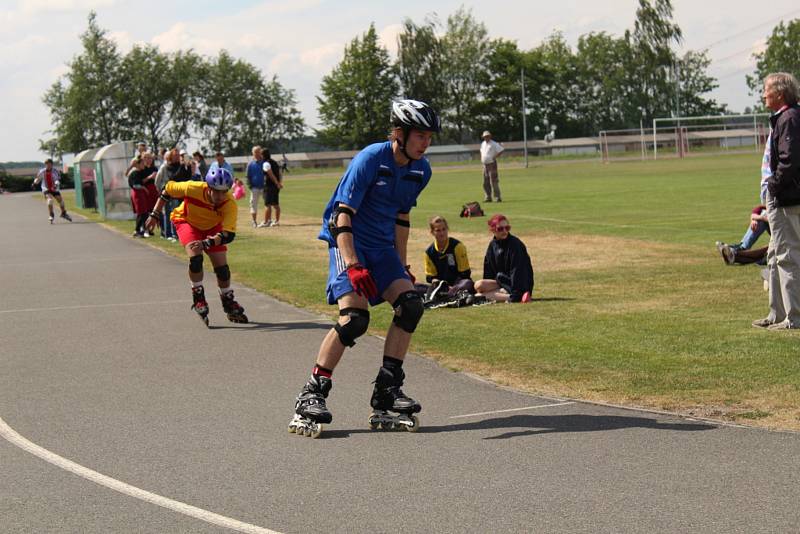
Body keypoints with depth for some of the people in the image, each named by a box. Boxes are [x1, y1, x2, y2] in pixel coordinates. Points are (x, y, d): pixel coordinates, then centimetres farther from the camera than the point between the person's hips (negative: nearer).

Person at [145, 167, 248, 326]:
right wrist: (155, 214, -12)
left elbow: (228, 234, -40)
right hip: (187, 222, -2)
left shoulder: (230, 204, -34)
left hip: (212, 227, 2)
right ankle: (198, 297, -7)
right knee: (195, 256, -27)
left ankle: (229, 303, 19)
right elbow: (167, 190, -17)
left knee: (221, 264, -5)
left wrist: (207, 243, -55)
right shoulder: (193, 189, -36)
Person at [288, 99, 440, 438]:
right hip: (348, 242, -7)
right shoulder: (370, 159, -19)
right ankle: (311, 395, -12)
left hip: (381, 246, 7)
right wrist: (353, 266, -31)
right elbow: (343, 215, -22)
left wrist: (401, 266, 16)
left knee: (410, 304, -12)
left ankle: (387, 391, -2)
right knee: (355, 317, -22)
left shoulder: (420, 171, 2)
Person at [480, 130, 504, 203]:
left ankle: (497, 197, -9)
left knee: (493, 182, -11)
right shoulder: (483, 144, 14)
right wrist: (481, 158, 16)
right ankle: (488, 197, 17)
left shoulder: (494, 144, -9)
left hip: (492, 164, -8)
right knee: (486, 182, 9)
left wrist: (494, 157, -15)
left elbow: (501, 150, -13)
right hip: (485, 165, 8)